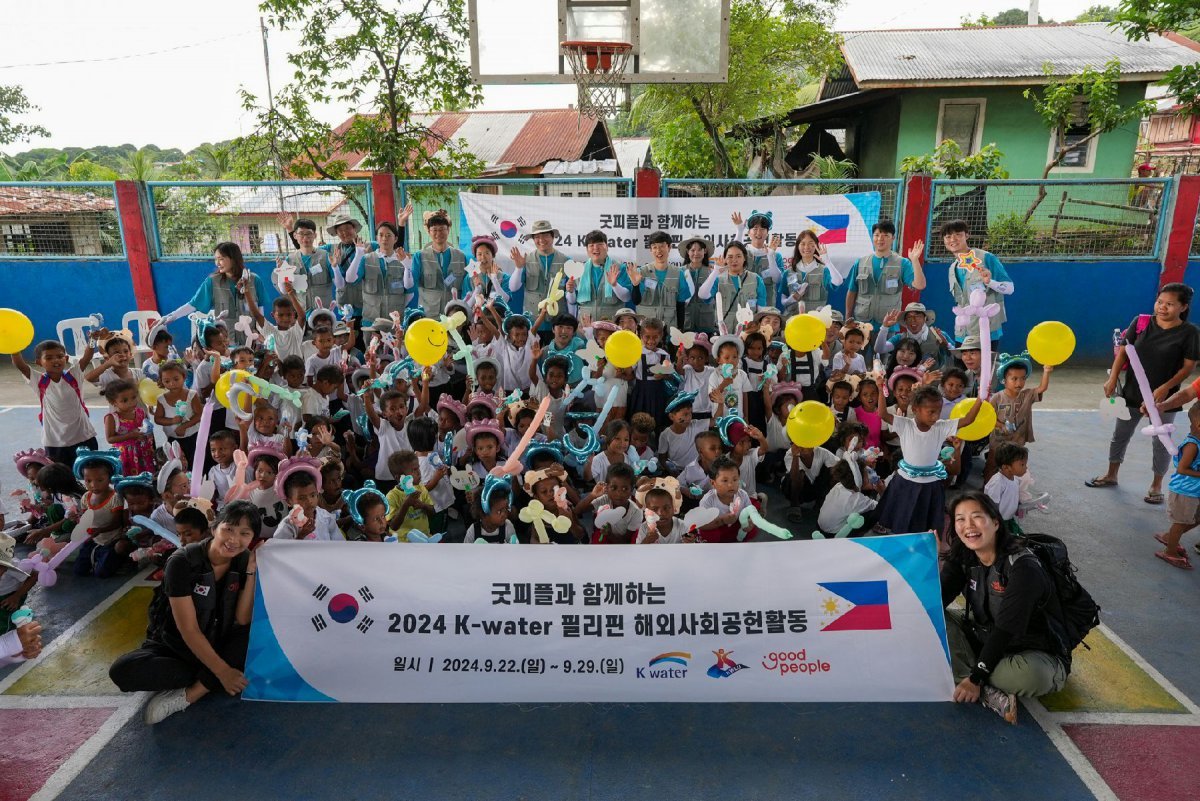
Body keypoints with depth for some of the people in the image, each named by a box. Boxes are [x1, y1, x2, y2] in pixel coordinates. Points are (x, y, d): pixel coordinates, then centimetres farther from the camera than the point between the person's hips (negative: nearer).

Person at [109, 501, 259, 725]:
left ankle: (187, 695, -25)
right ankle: (208, 681, -17)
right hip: (174, 646, -2)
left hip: (219, 646, 2)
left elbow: (242, 620, -16)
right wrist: (222, 671, -25)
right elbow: (188, 630, -21)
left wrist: (252, 571, -23)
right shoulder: (182, 562, -20)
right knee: (122, 670, -31)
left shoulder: (244, 561, -8)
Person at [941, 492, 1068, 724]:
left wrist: (977, 676, -27)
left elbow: (1006, 629, -27)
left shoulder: (1022, 566, -23)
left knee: (1030, 675, -39)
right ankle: (989, 695, -23)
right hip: (984, 641, 6)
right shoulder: (963, 558, -4)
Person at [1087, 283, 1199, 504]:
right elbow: (1123, 351, -2)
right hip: (1132, 392, 3)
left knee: (1161, 441, 10)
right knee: (1120, 435, 16)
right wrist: (1113, 379, -11)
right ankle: (1111, 475, 33)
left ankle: (1156, 485, 26)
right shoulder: (1141, 322, -5)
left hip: (1164, 397, -3)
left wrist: (1165, 388, -21)